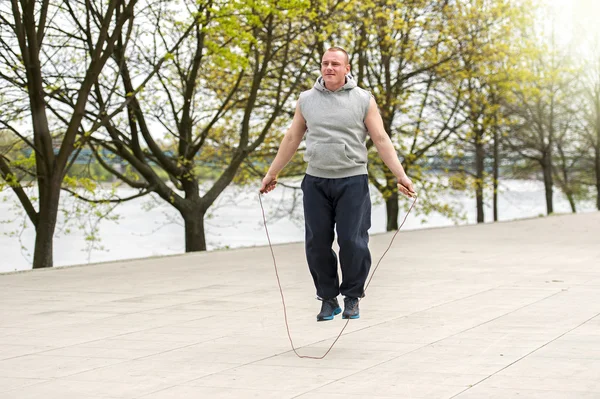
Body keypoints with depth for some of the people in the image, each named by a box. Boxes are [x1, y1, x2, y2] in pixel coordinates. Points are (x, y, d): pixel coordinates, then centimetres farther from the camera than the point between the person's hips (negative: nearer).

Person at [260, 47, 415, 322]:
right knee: (317, 244, 4)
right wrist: (272, 173, 18)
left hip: (352, 181, -3)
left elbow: (381, 140, -1)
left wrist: (401, 175, -9)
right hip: (316, 182, 3)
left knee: (352, 242, -4)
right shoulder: (306, 100, 8)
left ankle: (352, 298, 12)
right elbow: (291, 139, 16)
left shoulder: (363, 100, 0)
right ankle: (328, 299, 16)